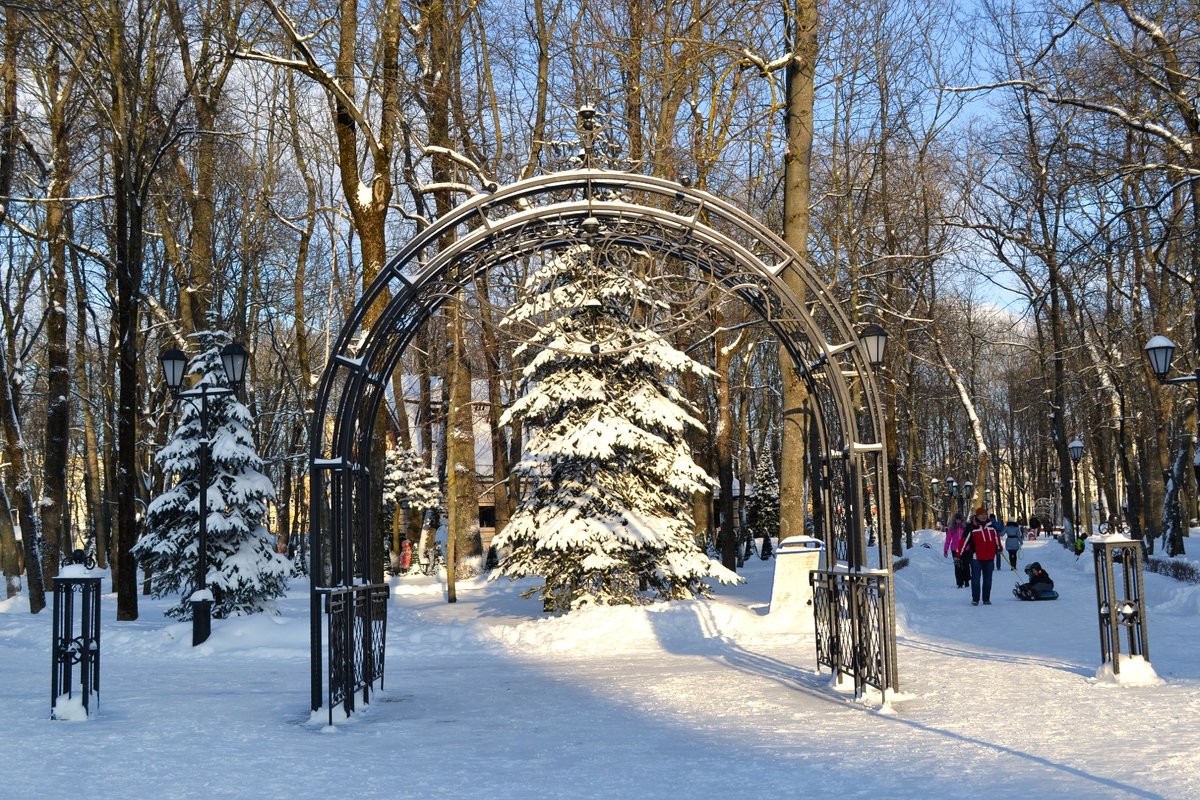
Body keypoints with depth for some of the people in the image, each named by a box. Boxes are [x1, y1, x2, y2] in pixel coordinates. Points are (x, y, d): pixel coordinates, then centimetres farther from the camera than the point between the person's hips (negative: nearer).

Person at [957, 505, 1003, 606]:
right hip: (976, 557, -4)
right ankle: (975, 599, 4)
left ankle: (986, 599, 17)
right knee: (976, 579, -3)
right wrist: (959, 554, -12)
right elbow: (964, 540, -9)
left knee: (988, 579, 10)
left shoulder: (991, 525, 5)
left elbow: (997, 536, 22)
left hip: (989, 557, 4)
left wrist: (998, 548, 31)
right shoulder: (971, 526, -8)